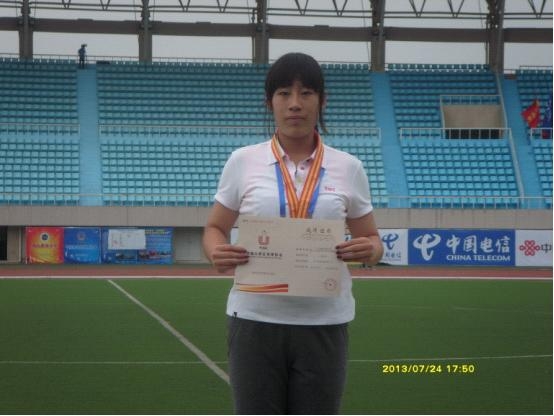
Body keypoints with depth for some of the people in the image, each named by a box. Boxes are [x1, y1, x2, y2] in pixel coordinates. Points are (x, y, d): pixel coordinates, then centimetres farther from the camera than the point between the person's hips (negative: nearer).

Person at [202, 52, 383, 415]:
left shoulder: (348, 168, 3)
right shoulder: (243, 161, 2)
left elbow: (372, 241, 10)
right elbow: (215, 228, 9)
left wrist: (369, 250, -14)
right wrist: (217, 252, -14)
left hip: (323, 325, 1)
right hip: (255, 322, -1)